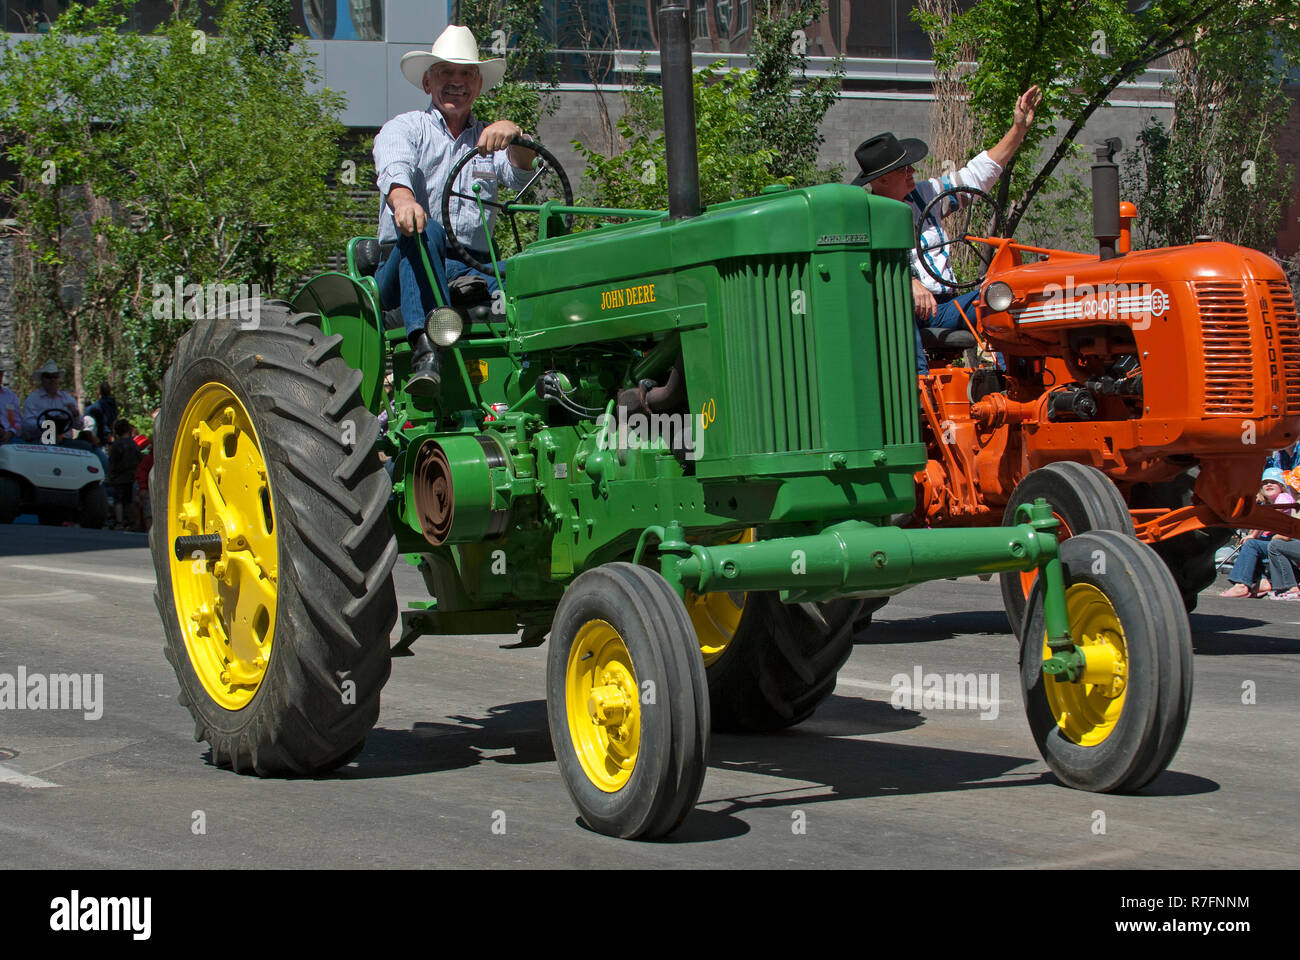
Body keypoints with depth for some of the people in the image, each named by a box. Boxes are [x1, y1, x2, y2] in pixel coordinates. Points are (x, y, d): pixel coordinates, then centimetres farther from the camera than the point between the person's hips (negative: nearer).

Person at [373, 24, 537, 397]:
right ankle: (426, 351, -51)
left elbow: (521, 176, -3)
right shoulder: (405, 128, 9)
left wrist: (515, 136, -27)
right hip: (403, 268, -2)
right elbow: (393, 168, -15)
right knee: (424, 231, -37)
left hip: (474, 270, 2)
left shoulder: (488, 138, 19)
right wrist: (403, 199, -40)